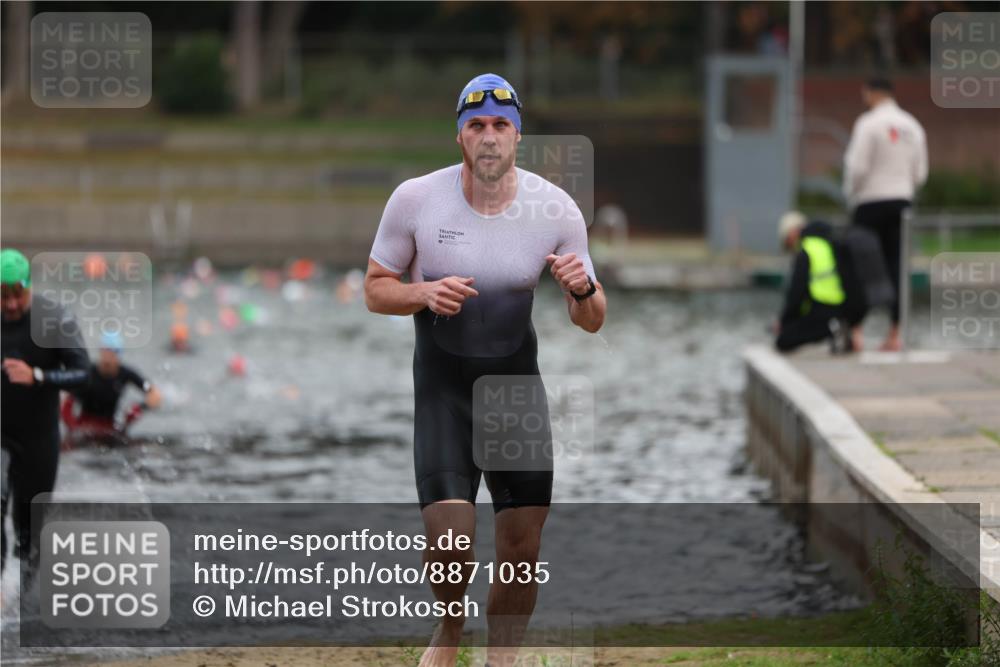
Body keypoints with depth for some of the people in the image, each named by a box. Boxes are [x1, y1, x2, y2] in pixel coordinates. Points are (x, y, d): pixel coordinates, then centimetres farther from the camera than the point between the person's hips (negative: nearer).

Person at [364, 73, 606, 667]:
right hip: (443, 382, -2)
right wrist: (423, 293, -22)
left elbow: (592, 322, -1)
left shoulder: (555, 209, -8)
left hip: (517, 375, 2)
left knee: (524, 545, -1)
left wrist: (583, 289, -24)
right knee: (450, 536, -16)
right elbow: (376, 290, -1)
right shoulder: (415, 199, -12)